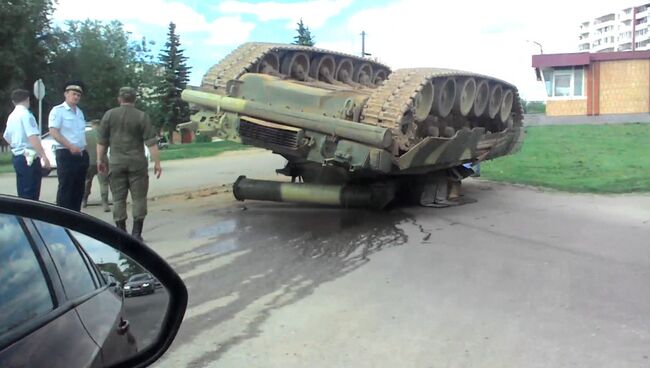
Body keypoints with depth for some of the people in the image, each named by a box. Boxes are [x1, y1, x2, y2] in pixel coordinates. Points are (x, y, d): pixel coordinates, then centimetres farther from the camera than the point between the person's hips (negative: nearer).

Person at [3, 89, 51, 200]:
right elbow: (33, 137, -23)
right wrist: (44, 156, -27)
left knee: (23, 192, 15)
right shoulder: (26, 114, -13)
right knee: (30, 195, -8)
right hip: (29, 158, -9)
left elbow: (6, 137, 27)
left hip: (16, 156, 9)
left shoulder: (12, 116, 14)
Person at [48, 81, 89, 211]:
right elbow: (53, 132, -16)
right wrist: (70, 146, -24)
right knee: (65, 189, -7)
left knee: (78, 189, 10)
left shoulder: (80, 112, 17)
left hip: (81, 155, 8)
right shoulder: (58, 110, -6)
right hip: (65, 154, -8)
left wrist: (85, 151, 17)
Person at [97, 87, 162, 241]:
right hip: (137, 163, -1)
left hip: (116, 163, 2)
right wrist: (157, 163, -4)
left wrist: (100, 160, 14)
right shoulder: (142, 116, -2)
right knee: (139, 198, 5)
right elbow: (151, 142, -6)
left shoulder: (109, 115, 4)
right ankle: (136, 233, 3)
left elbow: (101, 141, 5)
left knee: (118, 199, 7)